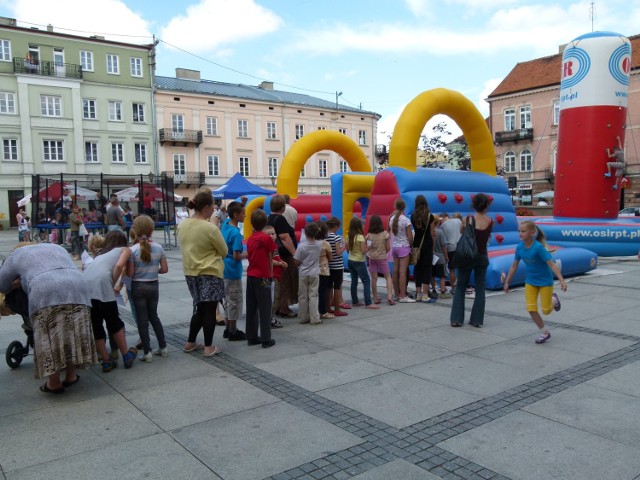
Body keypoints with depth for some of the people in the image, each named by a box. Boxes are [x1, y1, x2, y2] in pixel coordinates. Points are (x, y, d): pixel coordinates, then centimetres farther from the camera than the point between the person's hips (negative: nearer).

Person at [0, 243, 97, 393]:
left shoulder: (16, 255, 27)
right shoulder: (57, 247, 37)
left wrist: (21, 282, 50)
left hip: (46, 293, -4)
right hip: (77, 289, 4)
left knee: (48, 339, 4)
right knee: (73, 334, 11)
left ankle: (54, 383, 8)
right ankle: (71, 376, 19)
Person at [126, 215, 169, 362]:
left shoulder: (133, 250, -13)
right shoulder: (159, 248, -5)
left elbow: (129, 273, -12)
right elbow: (164, 269, -3)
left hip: (138, 287, -3)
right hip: (153, 285, 3)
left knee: (142, 319, 6)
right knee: (154, 316, 19)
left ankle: (147, 353, 9)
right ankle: (163, 347, 22)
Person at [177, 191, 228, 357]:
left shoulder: (183, 225, 1)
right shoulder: (210, 228, -18)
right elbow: (224, 252, -8)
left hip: (190, 272, 7)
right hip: (210, 273, -7)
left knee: (199, 308, 19)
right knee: (209, 310, 3)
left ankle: (190, 343, 25)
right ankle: (209, 347, 9)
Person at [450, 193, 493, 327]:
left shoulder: (468, 220, -11)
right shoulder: (490, 222, -5)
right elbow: (487, 238, 8)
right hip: (482, 257, 2)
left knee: (460, 288, 8)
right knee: (480, 289, 10)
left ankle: (456, 319, 5)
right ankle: (477, 320, 12)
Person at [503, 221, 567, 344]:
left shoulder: (538, 247, -27)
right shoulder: (519, 247, -10)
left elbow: (552, 264, -28)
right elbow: (514, 266, 2)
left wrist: (561, 280, -34)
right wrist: (507, 282, 8)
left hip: (545, 281, -5)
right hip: (530, 281, 5)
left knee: (546, 310, 3)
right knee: (531, 309, -3)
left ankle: (553, 300, 38)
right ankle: (545, 332, 18)